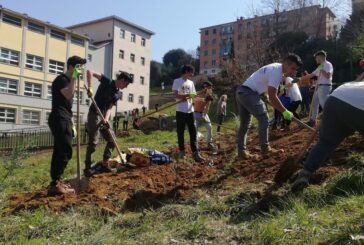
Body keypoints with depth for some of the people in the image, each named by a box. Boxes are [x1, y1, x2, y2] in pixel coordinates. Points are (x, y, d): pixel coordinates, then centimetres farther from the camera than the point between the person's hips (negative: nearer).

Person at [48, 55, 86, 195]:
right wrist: (74, 77, -20)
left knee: (60, 151, 10)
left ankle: (56, 182, 16)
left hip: (63, 119, 10)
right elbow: (69, 95, -26)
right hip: (60, 119, -10)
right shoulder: (62, 79, -6)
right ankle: (55, 185, -14)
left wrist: (71, 124, 22)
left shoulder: (68, 80, 23)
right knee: (65, 151, -15)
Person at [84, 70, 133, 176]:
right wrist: (90, 87, -27)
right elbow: (90, 71, -15)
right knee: (93, 142, -10)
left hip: (104, 117, 8)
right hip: (94, 114, -8)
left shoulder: (118, 94, 10)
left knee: (111, 140, 10)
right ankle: (87, 168, -1)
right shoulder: (107, 82, -10)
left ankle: (105, 164, 22)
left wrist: (106, 119, -14)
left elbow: (110, 108, 5)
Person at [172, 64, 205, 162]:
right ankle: (181, 151, 16)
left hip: (190, 110, 5)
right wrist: (187, 96, -22)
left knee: (193, 132, -1)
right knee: (180, 131, 3)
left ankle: (195, 152, -1)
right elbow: (176, 95, -11)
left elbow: (194, 96, 13)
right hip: (180, 110, -5)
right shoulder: (177, 81, -3)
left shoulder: (191, 83, 15)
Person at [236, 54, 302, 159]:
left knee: (245, 124, 11)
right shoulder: (277, 72, -17)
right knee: (263, 117, -12)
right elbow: (272, 96, -21)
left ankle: (241, 152, 14)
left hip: (241, 91, 11)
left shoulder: (277, 68, 13)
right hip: (248, 92, -11)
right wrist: (285, 111, -16)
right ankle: (265, 149, -11)